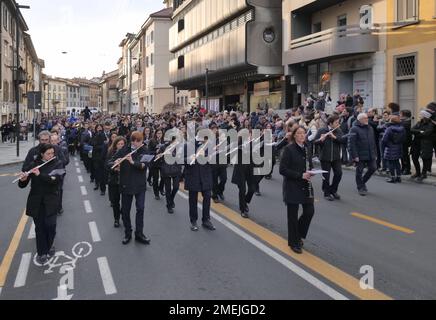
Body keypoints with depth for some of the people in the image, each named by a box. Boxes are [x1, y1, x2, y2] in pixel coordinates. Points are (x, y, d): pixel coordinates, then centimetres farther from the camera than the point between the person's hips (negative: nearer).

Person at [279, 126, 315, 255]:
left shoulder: (307, 149, 7)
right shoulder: (289, 149, -12)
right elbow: (283, 170, -16)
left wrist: (310, 172, -3)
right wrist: (300, 175, -21)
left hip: (305, 186, 6)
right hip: (292, 187, -6)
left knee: (309, 211, 2)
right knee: (293, 215, 3)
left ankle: (299, 234, 27)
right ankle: (294, 242, 18)